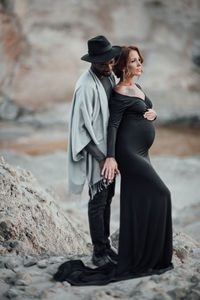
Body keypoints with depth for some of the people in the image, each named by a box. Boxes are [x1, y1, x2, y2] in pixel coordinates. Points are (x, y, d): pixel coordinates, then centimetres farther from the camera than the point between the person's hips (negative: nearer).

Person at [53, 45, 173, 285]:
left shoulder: (137, 88, 16)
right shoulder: (120, 93, -13)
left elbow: (150, 112, 22)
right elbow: (112, 125, -17)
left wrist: (153, 113, -2)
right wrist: (111, 157, -24)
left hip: (141, 153, 10)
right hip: (128, 151, -10)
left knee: (138, 205, 10)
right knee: (159, 194, -11)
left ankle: (133, 259, 16)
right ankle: (147, 257, -5)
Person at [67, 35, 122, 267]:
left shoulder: (109, 76, 5)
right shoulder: (86, 86, -22)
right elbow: (82, 126, -22)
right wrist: (100, 157, -22)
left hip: (111, 146, 8)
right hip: (95, 149, -8)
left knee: (107, 197, 14)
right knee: (98, 200, -1)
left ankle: (106, 245, 25)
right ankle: (99, 252, 8)